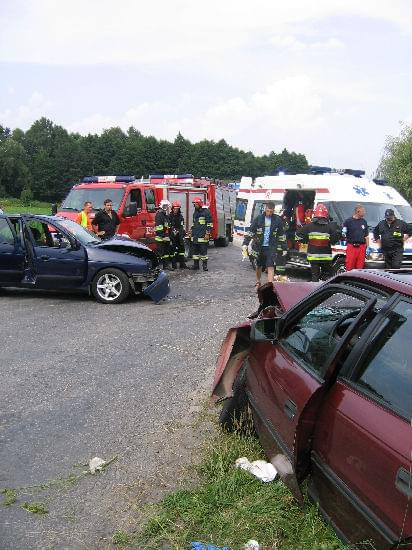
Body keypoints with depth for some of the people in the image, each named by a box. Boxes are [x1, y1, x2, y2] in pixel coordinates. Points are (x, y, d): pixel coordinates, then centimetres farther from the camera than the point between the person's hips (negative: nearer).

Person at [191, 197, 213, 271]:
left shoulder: (206, 211, -6)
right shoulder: (195, 212, 17)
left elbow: (210, 224, -9)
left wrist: (207, 234, -14)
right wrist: (191, 232, 22)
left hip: (202, 236, -7)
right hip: (195, 236, 7)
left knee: (203, 250, -4)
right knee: (195, 250, 8)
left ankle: (205, 265, 1)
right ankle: (196, 264, 15)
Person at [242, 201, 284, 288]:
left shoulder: (277, 220, 0)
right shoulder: (258, 219, -3)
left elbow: (280, 235, 9)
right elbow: (250, 232, -4)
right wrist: (245, 244, -12)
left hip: (271, 248, -1)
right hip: (259, 247, 1)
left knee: (270, 267, -11)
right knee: (259, 266, 17)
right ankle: (258, 283, 38)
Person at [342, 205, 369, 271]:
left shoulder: (364, 221, 16)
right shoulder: (348, 221, 2)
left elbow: (366, 236, 19)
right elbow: (343, 234, 5)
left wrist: (367, 247, 14)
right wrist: (344, 236, -17)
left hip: (362, 247, 4)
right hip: (351, 246, -4)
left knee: (360, 267, 4)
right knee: (349, 266, -8)